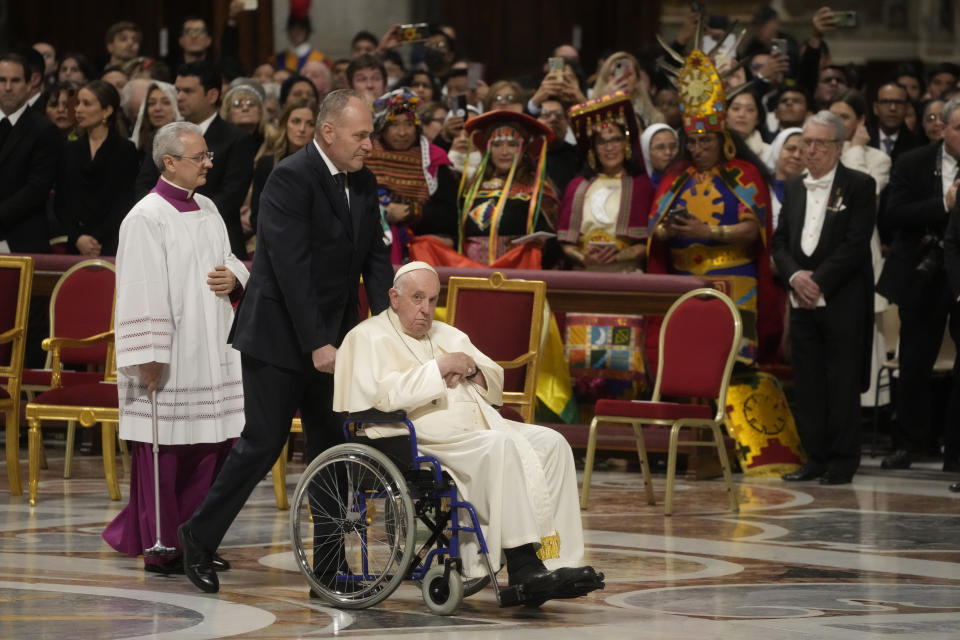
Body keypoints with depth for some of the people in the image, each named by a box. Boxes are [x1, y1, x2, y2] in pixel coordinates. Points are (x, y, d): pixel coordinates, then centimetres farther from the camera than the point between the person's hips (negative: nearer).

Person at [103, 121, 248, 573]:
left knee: (212, 444, 6)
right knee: (165, 452, -4)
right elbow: (141, 291, -15)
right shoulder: (146, 218, -11)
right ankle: (160, 548, 4)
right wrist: (149, 358, -19)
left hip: (211, 349, 8)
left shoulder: (207, 210, 13)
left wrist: (234, 276, 0)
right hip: (168, 359, -8)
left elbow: (227, 260, 25)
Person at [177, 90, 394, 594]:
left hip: (332, 337, 7)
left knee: (332, 445, 6)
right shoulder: (290, 179, -17)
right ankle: (199, 537, 11)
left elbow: (376, 256, 10)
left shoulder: (362, 183, 7)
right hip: (280, 336, -7)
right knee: (263, 442, -4)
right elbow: (291, 268, -22)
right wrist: (316, 344, -24)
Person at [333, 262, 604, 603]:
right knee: (502, 447, -34)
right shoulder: (369, 337, 5)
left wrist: (470, 369, 2)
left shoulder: (448, 335, 29)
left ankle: (556, 560, -25)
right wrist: (440, 367, -9)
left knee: (551, 443, -16)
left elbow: (495, 384, 24)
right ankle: (523, 564, -38)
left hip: (479, 424, 8)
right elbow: (384, 395, -14)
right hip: (425, 437, -8)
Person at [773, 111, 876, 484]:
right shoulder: (794, 189, 15)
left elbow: (856, 244, -10)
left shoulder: (859, 187, -2)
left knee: (842, 382, -3)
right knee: (808, 383, 6)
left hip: (843, 302, -5)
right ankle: (816, 457, 13)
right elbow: (780, 241, 12)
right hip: (802, 300, 5)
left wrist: (819, 281, -14)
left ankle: (842, 463, 2)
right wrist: (795, 276, -7)